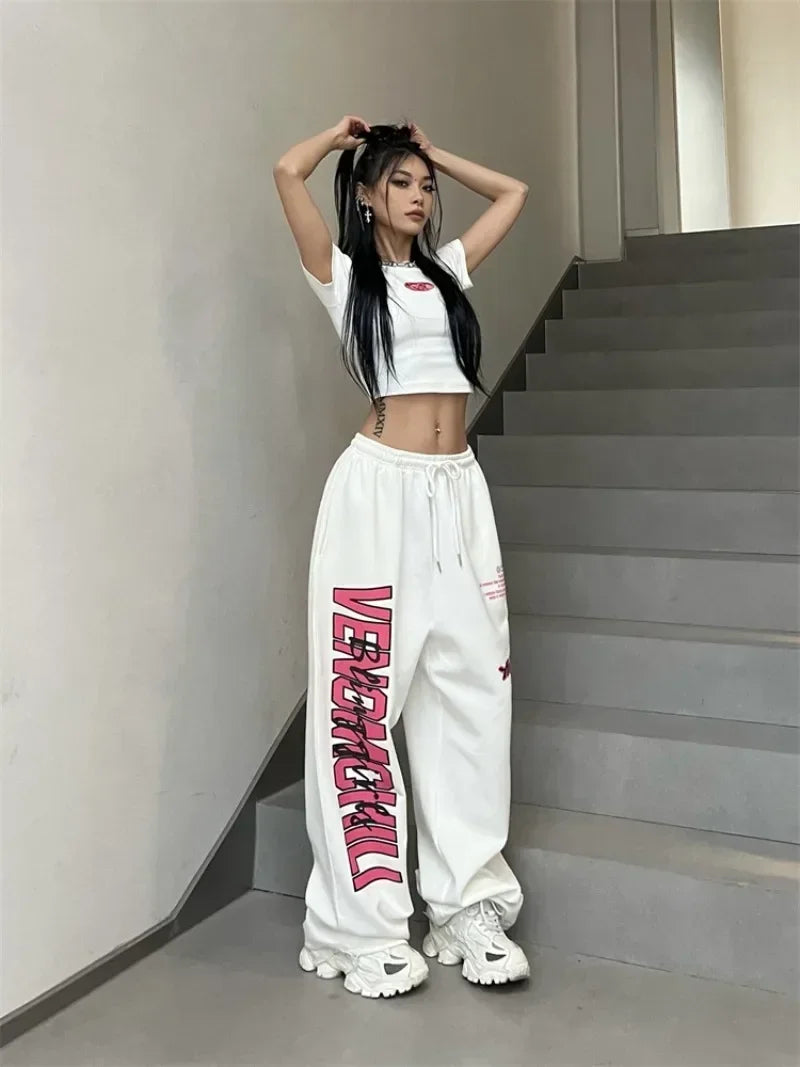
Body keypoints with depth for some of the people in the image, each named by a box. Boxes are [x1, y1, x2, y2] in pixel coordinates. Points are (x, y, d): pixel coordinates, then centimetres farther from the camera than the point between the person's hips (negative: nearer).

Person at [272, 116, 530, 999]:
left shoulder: (447, 267, 20)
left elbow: (513, 191, 30)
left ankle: (469, 906, 14)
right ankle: (363, 925, 6)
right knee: (366, 695, -4)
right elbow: (287, 173, -7)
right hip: (381, 491, -5)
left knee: (471, 692, 4)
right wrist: (344, 134, 12)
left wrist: (434, 153, 27)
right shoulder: (343, 274, 5)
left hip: (460, 492, 6)